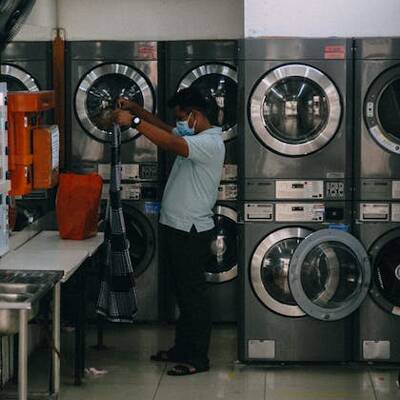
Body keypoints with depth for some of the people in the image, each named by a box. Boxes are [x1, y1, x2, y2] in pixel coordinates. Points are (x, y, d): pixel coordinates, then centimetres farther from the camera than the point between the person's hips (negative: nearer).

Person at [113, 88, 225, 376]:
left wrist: (134, 121, -31)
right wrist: (136, 109, 8)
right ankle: (183, 349, 25)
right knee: (183, 293, 16)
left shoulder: (210, 142, -19)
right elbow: (165, 130, 23)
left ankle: (198, 358, 4)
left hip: (192, 231, -10)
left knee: (194, 294, -3)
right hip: (177, 226, 10)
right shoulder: (194, 138, 12)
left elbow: (171, 143, -34)